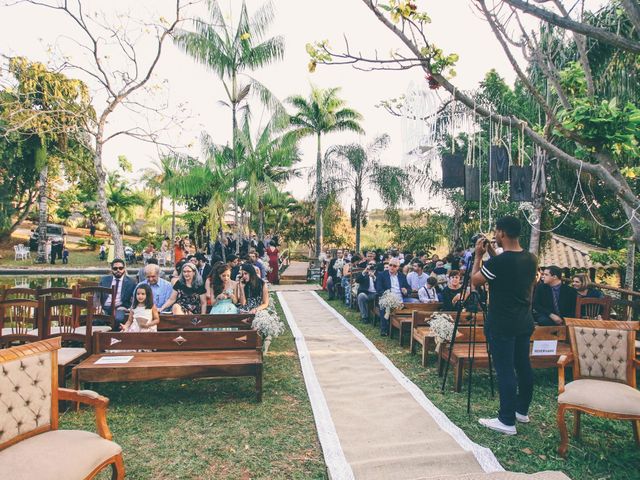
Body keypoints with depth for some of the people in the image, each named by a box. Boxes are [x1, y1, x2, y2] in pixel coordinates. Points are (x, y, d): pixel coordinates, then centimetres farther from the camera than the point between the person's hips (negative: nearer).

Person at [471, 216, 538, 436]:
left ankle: (507, 421, 7)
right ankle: (522, 410, 33)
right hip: (524, 322, 8)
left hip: (501, 325, -8)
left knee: (505, 370, -1)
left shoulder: (498, 262, -20)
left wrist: (479, 256, 2)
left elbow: (475, 281, -7)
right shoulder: (531, 259, 3)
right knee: (523, 366, 17)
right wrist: (492, 253, 15)